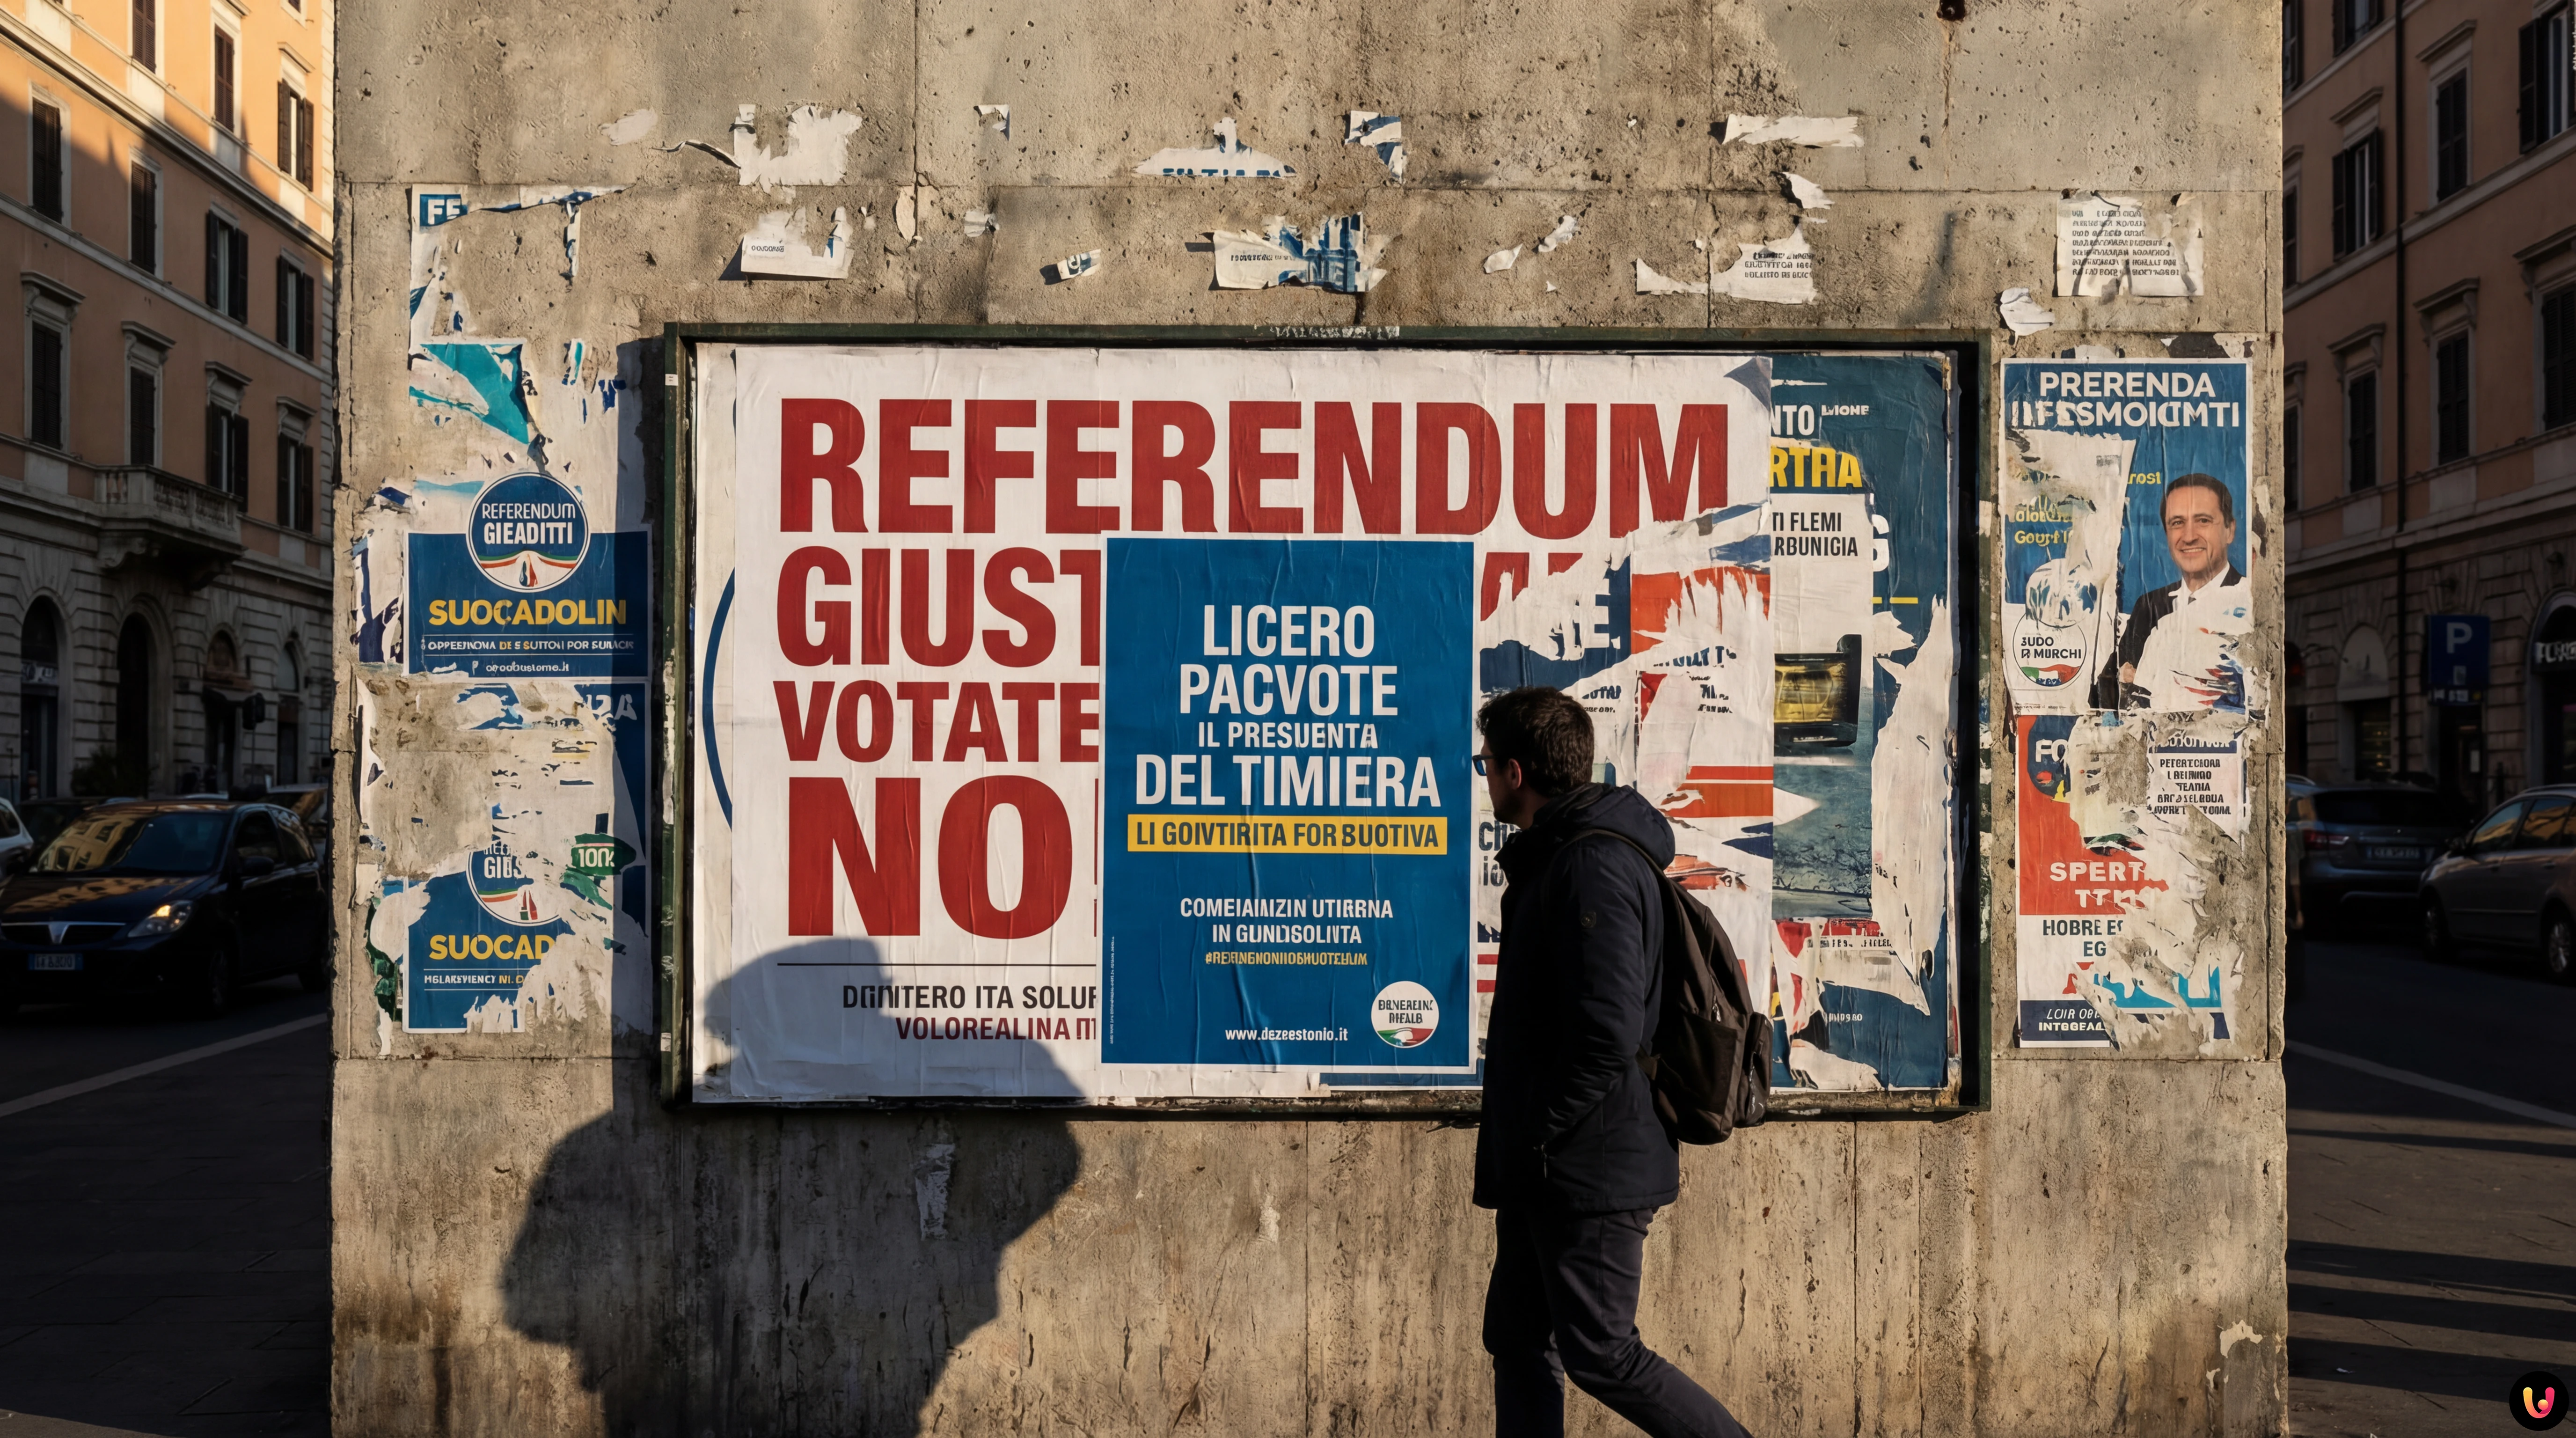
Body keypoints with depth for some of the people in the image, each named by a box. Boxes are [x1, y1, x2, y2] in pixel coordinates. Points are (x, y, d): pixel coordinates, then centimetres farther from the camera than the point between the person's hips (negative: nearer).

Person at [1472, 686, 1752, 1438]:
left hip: (1589, 1172, -10)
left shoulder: (1591, 869, -19)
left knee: (1602, 1356, -2)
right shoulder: (1556, 856, 14)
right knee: (1519, 1343, 13)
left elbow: (1608, 1034, -27)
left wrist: (1540, 1133, -17)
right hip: (1544, 1174, 10)